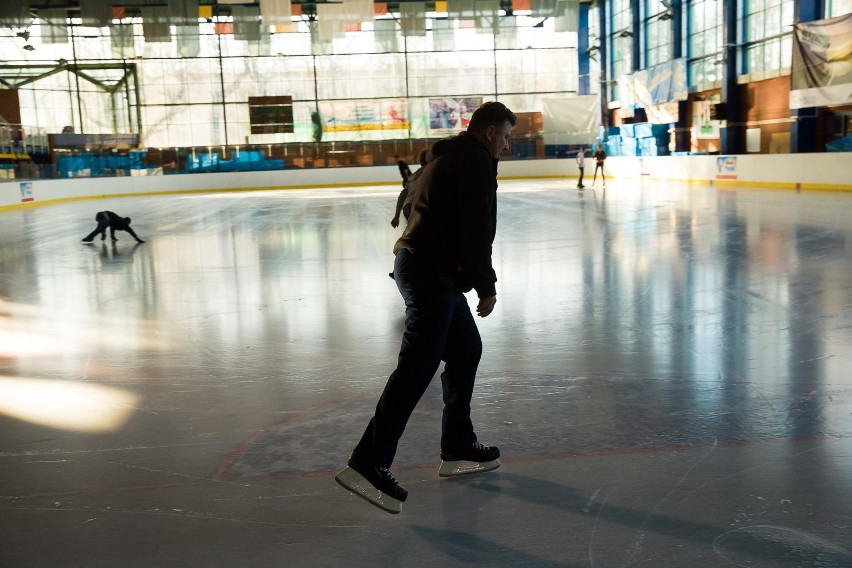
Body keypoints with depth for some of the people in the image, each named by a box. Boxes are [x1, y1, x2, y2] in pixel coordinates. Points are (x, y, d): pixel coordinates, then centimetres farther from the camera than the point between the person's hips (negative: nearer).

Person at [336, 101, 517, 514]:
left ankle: (458, 448, 24)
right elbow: (476, 229, -16)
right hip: (433, 273, -11)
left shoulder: (449, 157, 23)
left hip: (418, 264, 11)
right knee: (417, 367, -13)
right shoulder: (475, 162, -8)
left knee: (467, 349, 17)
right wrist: (487, 286, -8)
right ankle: (369, 464, -13)